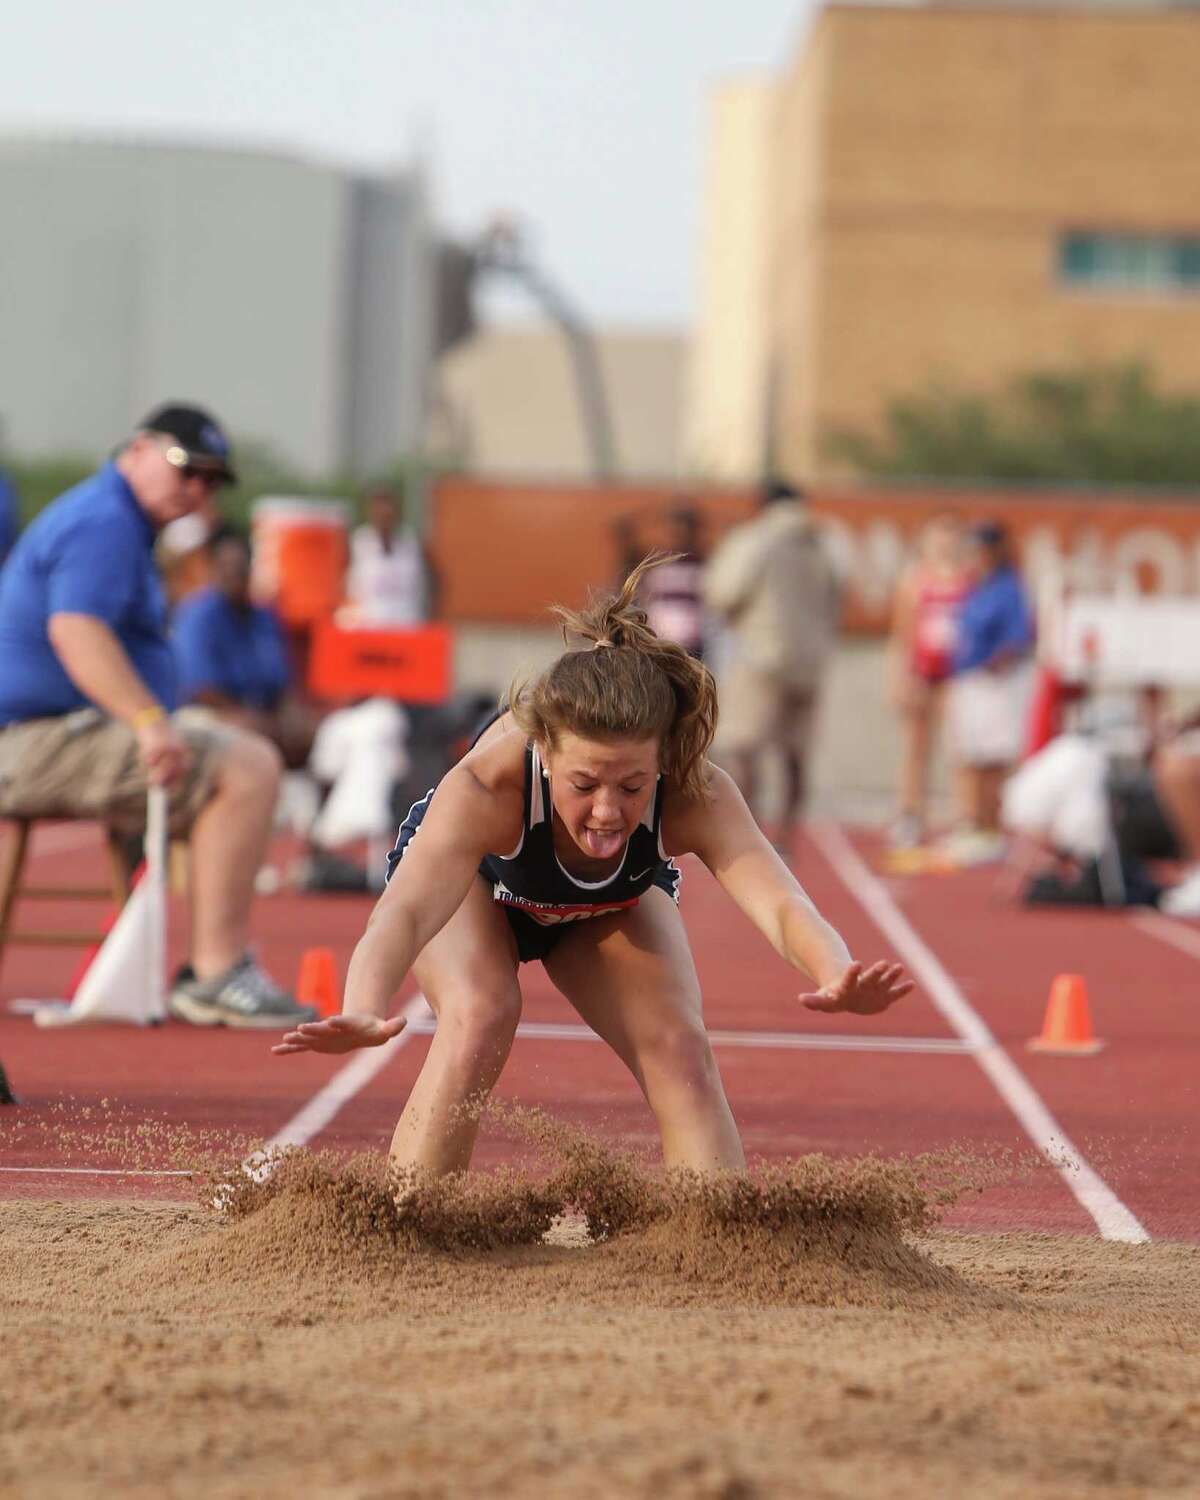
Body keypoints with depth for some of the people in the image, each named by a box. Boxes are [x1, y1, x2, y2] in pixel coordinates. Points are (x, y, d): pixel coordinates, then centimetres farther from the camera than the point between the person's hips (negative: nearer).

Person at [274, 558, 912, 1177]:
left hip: (612, 907, 2)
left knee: (679, 1047, -18)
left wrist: (836, 976, -76)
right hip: (474, 880, -2)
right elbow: (405, 909, -57)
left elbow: (779, 903, -53)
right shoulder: (484, 785, -45)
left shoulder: (695, 797, -40)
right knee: (481, 1015, -29)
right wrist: (363, 1013, -79)